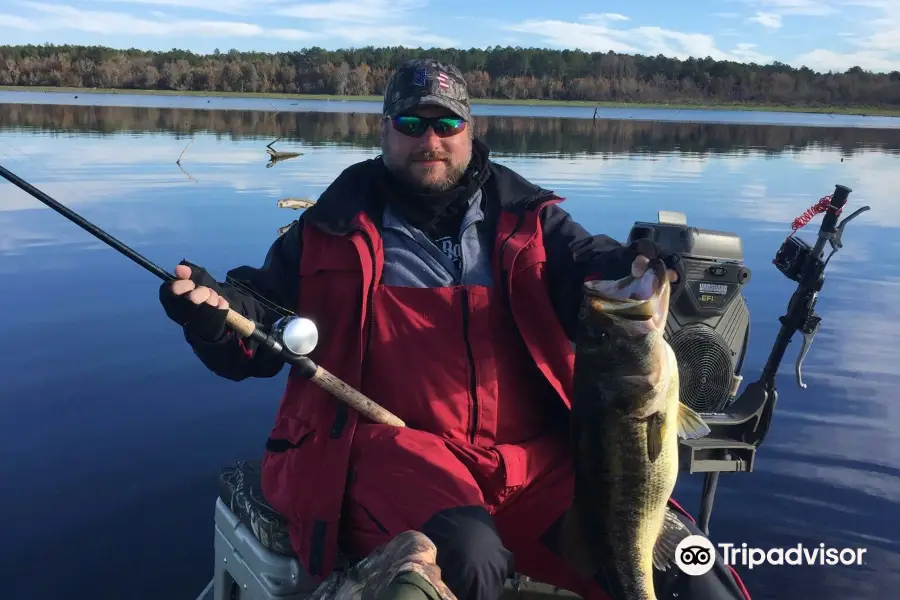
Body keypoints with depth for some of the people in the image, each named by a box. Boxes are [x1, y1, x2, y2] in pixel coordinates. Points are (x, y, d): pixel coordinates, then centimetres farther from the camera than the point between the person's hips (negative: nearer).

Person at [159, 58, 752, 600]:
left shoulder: (526, 217, 15)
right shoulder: (336, 228, 12)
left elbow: (592, 271, 3)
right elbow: (259, 335, 15)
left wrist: (634, 271, -21)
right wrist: (219, 310, -8)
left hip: (534, 457, 2)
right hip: (390, 444, -1)